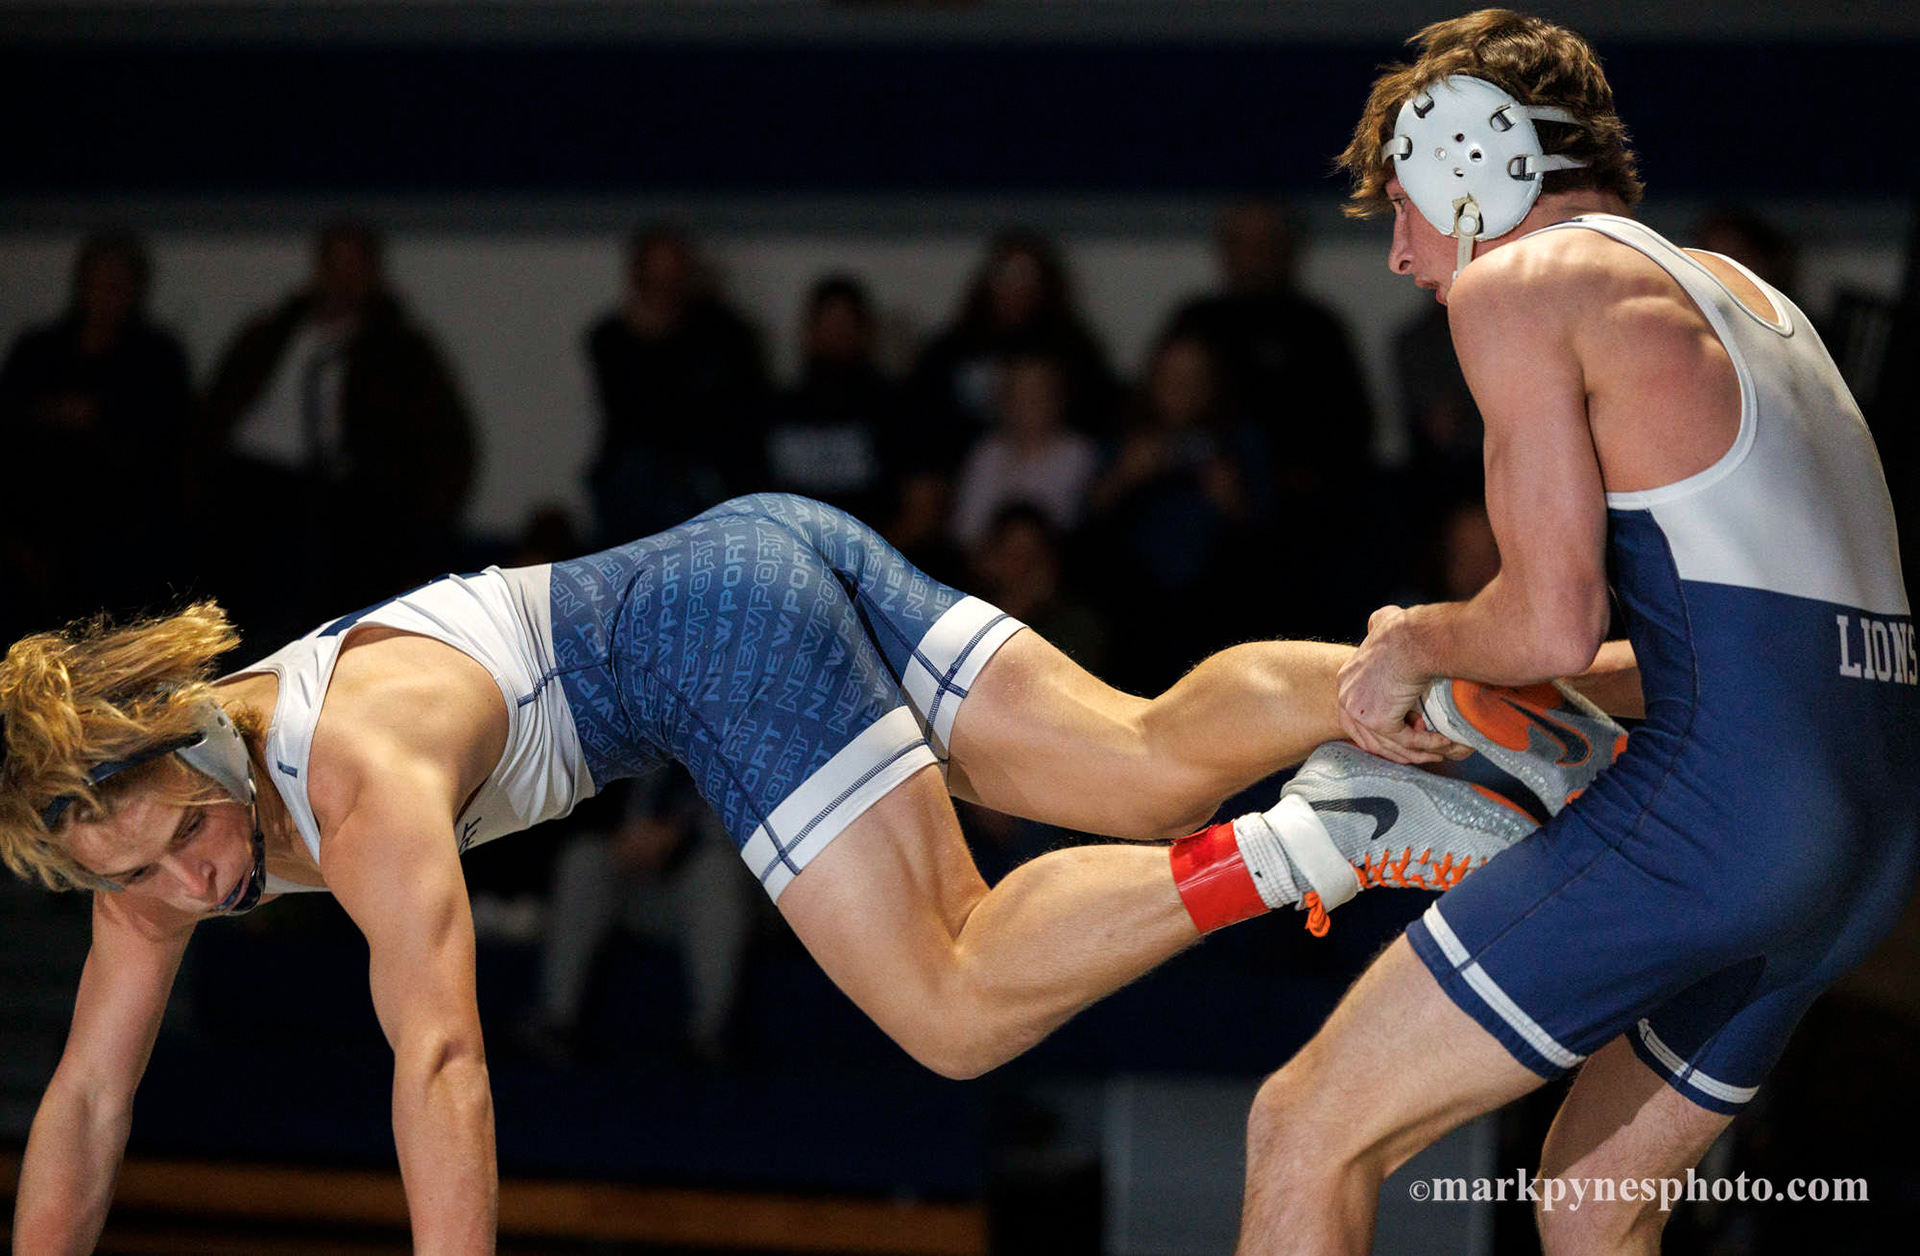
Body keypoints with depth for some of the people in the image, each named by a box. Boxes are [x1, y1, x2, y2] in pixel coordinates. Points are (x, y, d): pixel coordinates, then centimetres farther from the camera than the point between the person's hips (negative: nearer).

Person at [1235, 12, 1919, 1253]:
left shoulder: (1519, 281, 0)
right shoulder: (1741, 292, 26)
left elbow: (1553, 624, -9)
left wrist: (1412, 650, 11)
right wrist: (1487, 696, 31)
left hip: (1719, 800, -9)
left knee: (1306, 1133, -4)